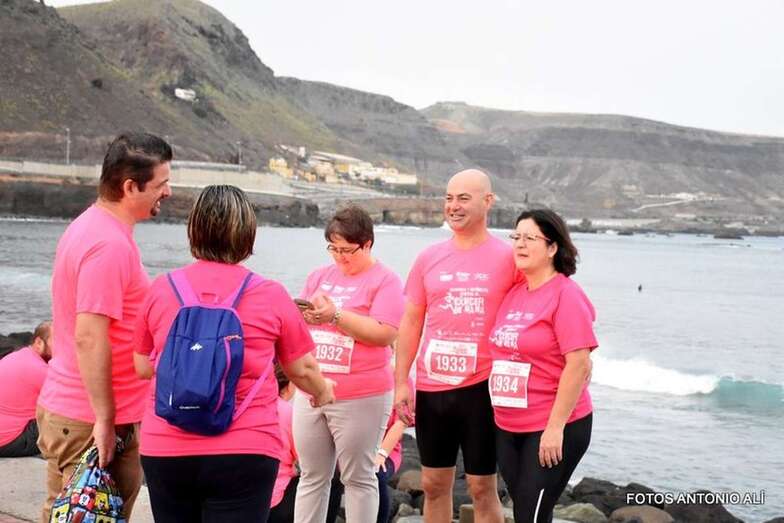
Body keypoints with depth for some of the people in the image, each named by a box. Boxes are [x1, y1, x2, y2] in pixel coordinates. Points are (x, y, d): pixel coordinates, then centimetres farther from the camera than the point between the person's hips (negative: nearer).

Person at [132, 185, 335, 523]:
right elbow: (302, 369, 7)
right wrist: (323, 394, 29)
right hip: (242, 453, -3)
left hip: (165, 449, 3)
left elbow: (142, 367, 11)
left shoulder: (162, 289, 1)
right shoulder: (271, 296, -4)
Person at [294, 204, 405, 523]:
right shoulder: (319, 276, 12)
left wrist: (336, 315, -22)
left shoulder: (384, 281, -6)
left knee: (358, 478, 5)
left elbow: (385, 334, -17)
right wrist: (305, 317, -8)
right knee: (312, 476, 11)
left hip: (360, 398, -6)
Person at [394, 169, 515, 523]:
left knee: (482, 487, 4)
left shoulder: (506, 258, -5)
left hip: (481, 388, -4)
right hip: (431, 387, 4)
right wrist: (401, 382, 4)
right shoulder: (429, 258, 6)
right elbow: (411, 322, 9)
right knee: (434, 484, 12)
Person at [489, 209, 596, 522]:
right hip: (508, 428, 7)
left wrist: (556, 427, -21)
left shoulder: (566, 295, -13)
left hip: (552, 428, -7)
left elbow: (580, 366, -19)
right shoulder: (514, 293, 9)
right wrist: (501, 414, 12)